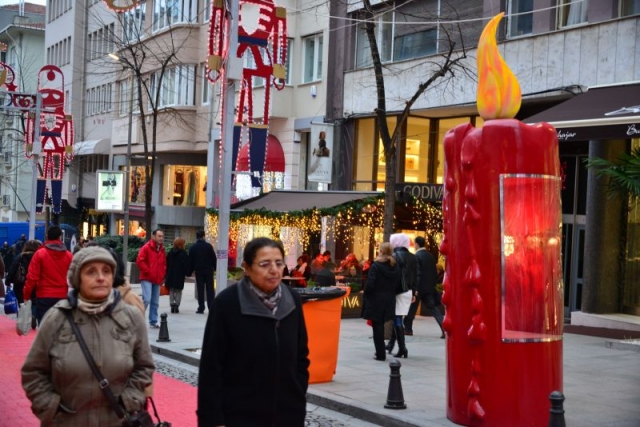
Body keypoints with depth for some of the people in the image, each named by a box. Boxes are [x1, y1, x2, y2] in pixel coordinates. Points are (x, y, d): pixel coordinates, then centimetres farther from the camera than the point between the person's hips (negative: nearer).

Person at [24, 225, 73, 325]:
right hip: (63, 296, 2)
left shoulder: (40, 254, -6)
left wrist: (26, 295, 4)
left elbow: (32, 277, -7)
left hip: (44, 297, -2)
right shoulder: (69, 255, 1)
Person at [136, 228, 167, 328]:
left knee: (155, 302, 7)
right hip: (147, 279, -6)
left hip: (157, 280, 7)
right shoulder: (146, 247, -7)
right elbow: (139, 261, -14)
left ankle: (153, 321, 14)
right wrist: (147, 271, -12)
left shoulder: (162, 250, 14)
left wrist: (162, 277, 13)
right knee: (147, 299, -16)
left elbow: (164, 264, 23)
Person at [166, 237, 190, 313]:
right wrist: (188, 272, 2)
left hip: (170, 276, 4)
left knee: (171, 291, 11)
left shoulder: (170, 253, 7)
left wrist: (166, 275, 15)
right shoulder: (183, 254, -10)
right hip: (179, 276, -4)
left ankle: (172, 305, 6)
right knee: (178, 291, 3)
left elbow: (167, 264, 10)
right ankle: (176, 305, -5)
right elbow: (187, 265, -11)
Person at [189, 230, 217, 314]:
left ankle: (201, 308, 2)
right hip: (208, 270, -1)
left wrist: (190, 271, 11)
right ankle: (211, 308, 0)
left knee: (200, 289, 4)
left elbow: (190, 260, 4)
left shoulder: (193, 247, 1)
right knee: (210, 289, 4)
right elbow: (214, 258, -4)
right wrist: (215, 268, 7)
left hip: (198, 270, 1)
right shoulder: (208, 246, -5)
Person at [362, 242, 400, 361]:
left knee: (377, 327, 2)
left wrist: (366, 295, -2)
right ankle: (381, 352, 23)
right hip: (389, 301, 6)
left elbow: (370, 284, -17)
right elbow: (397, 284, 7)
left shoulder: (375, 265, -13)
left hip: (376, 300, -6)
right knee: (381, 325, 18)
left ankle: (380, 354, 3)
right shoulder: (395, 267, 5)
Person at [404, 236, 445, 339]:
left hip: (419, 288, -6)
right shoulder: (430, 256, 9)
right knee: (433, 308, 3)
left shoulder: (417, 256, -13)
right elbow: (435, 272, 12)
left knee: (412, 308, 10)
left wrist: (415, 289, -20)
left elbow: (417, 273, -19)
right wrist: (433, 284, 18)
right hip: (429, 288, 6)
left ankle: (408, 329, 20)